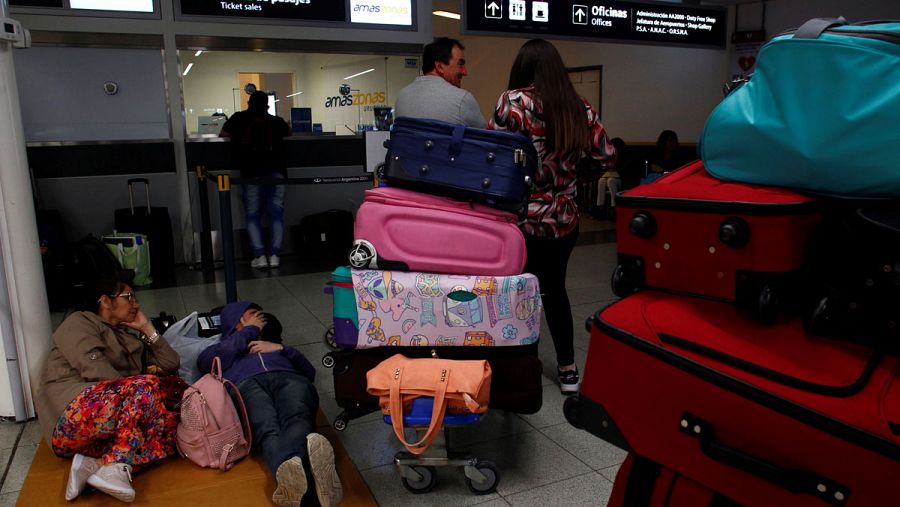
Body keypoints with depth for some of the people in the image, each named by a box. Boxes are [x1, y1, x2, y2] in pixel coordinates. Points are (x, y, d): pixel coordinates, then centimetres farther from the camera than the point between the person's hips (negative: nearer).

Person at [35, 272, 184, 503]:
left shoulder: (129, 339, 31)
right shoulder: (80, 322, 10)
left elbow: (171, 365, 22)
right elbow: (95, 371, -8)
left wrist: (146, 327, 21)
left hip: (113, 427, 7)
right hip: (74, 417, -7)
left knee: (175, 420, -19)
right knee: (147, 385, -29)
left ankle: (96, 464, -30)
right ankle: (117, 466, -33)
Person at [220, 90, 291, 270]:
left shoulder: (239, 118, 9)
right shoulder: (276, 121, 13)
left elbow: (223, 134, 18)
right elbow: (289, 132, 31)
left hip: (252, 173, -1)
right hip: (276, 172, 1)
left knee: (253, 215, 7)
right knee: (276, 214, 5)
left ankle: (259, 256, -2)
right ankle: (274, 255, -1)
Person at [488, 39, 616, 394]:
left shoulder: (514, 101, -12)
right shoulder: (581, 109, 2)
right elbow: (606, 158, 6)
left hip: (523, 218, -4)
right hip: (565, 219, 5)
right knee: (554, 288, 21)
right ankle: (568, 370, 31)